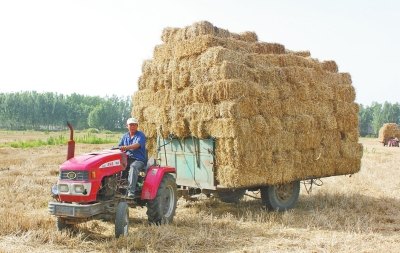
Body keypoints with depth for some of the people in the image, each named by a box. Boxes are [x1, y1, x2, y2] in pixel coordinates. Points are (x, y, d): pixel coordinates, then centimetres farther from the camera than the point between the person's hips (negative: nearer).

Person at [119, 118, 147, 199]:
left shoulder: (141, 136, -1)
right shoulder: (125, 136, 17)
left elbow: (137, 145, -21)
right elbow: (119, 147, 11)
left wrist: (126, 147, -39)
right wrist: (119, 151, -14)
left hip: (139, 159, -5)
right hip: (127, 159, 5)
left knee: (133, 167, -38)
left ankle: (131, 191, -45)